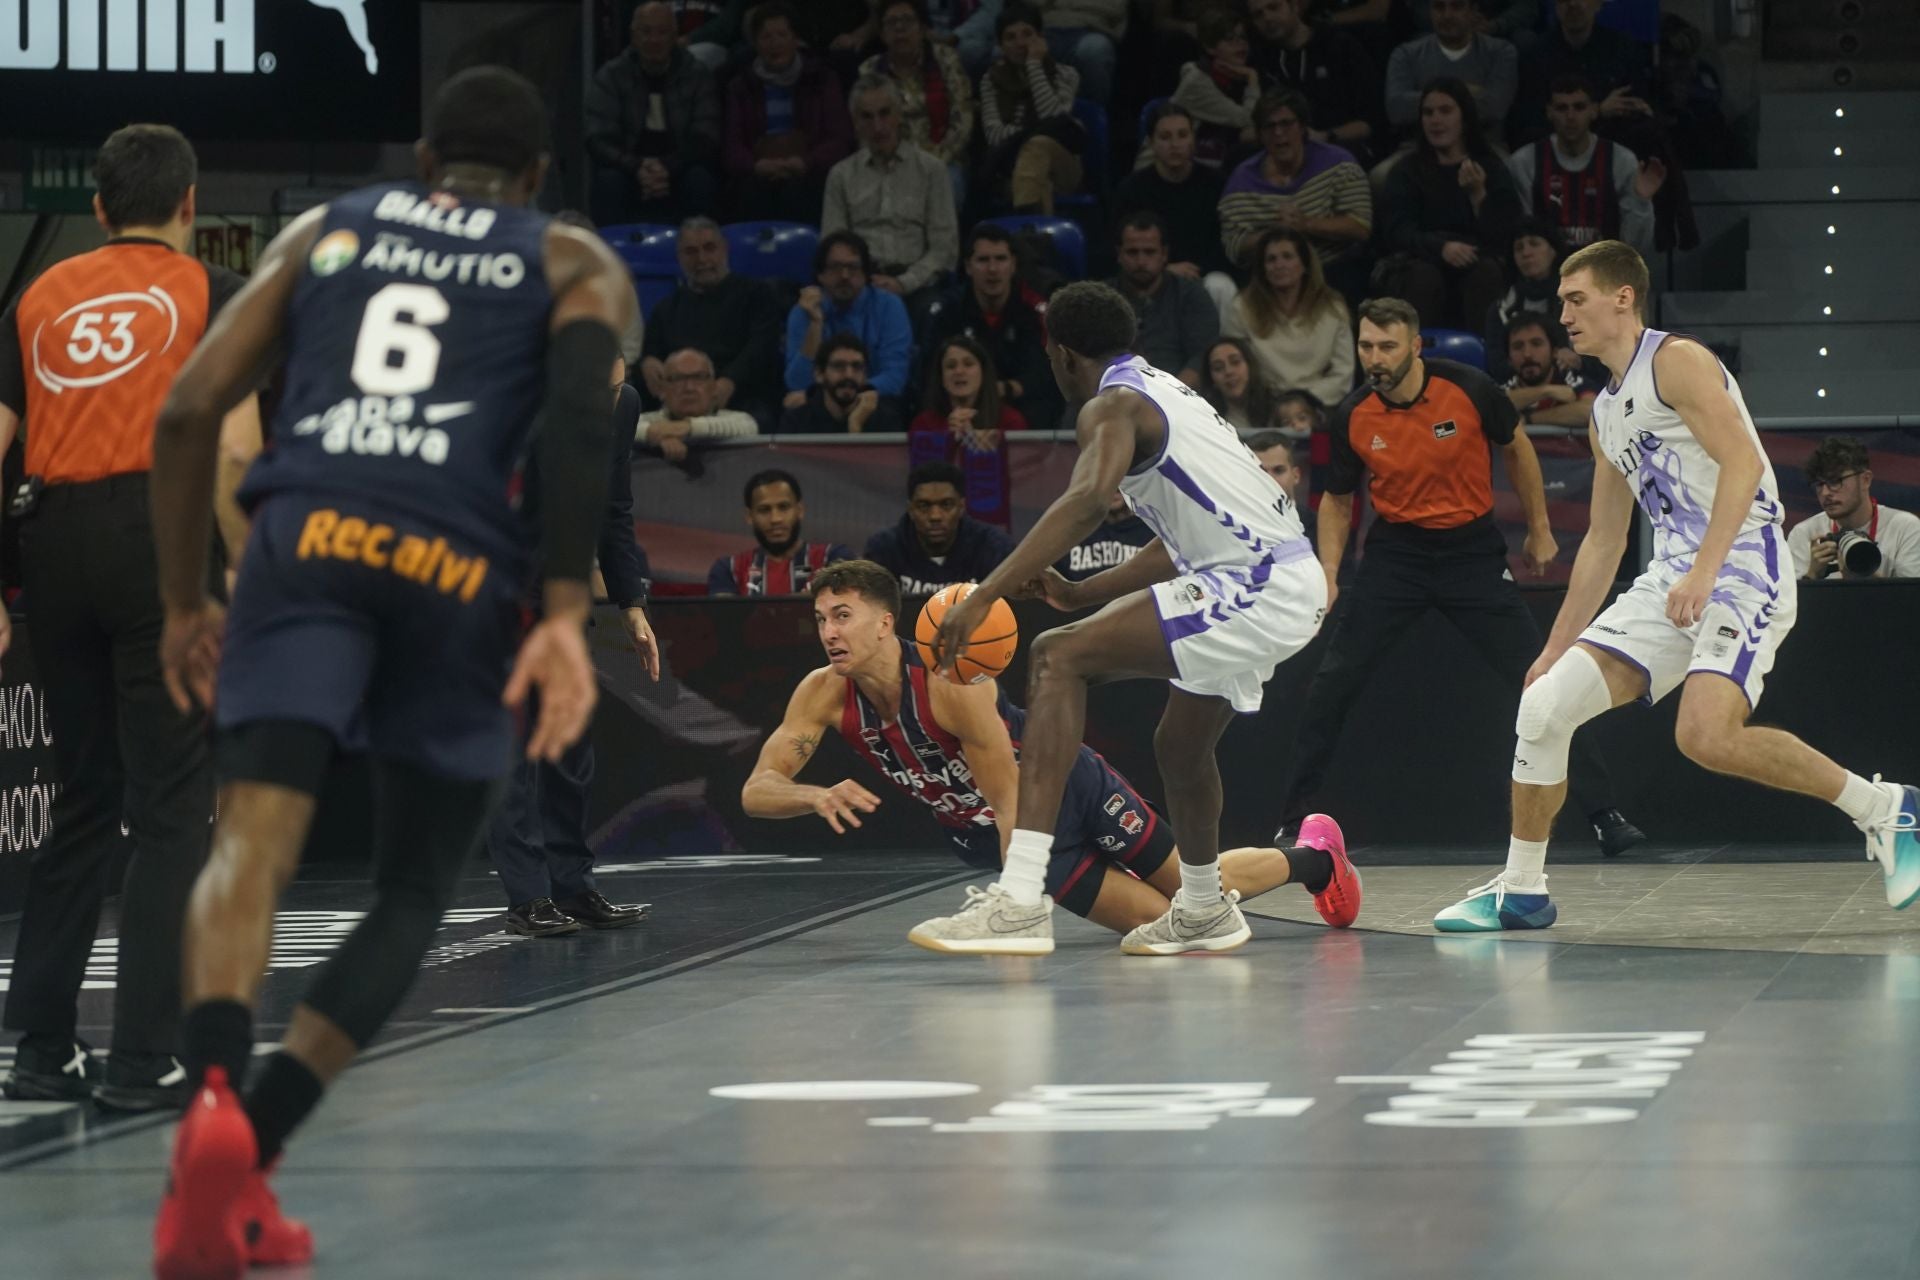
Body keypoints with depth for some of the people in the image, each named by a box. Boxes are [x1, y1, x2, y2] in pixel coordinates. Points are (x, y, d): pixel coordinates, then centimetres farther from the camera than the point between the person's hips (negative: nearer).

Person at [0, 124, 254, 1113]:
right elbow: (231, 454, -6)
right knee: (172, 809, 0)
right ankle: (141, 1059, -4)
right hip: (160, 532, -4)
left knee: (83, 802, 15)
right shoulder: (213, 291, 5)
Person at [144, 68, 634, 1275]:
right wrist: (567, 612, -8)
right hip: (454, 570, -1)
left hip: (308, 541, 1)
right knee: (412, 896, 13)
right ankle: (240, 1166, -2)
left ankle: (214, 1101, -42)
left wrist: (184, 603, 25)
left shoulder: (322, 229, 26)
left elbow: (189, 410, 16)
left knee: (254, 839, -13)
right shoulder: (575, 263, 20)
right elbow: (583, 413, -2)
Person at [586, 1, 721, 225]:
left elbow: (705, 140, -8)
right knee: (609, 180, -32)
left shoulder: (697, 74, -2)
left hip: (679, 172, 0)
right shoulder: (609, 77, -3)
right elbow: (598, 141, -10)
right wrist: (636, 167, -30)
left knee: (699, 179, -31)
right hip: (629, 172, 0)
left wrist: (669, 167, -27)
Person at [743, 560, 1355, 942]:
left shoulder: (953, 685, -34)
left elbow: (1011, 805, -30)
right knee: (1164, 921, 4)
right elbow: (756, 791, -22)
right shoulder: (824, 694, -18)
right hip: (986, 837, 5)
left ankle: (1316, 856, 38)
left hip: (1069, 792, -5)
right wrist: (818, 796, -44)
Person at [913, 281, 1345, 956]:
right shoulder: (1167, 391, 23)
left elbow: (1088, 498, -29)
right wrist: (1081, 593, 26)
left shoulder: (1114, 404, -7)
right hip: (1294, 585, 10)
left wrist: (985, 595, -33)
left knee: (1058, 656, -16)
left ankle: (1020, 900, -26)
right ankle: (1202, 912, 53)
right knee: (1181, 746, 30)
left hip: (1256, 589, -10)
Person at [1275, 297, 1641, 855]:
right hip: (1396, 552, 1)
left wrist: (1539, 530, 8)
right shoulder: (1352, 417, -10)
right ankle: (1292, 820, 4)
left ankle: (1603, 814, 0)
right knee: (1334, 680, -7)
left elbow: (1516, 448, 4)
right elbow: (1337, 500, 6)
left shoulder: (1470, 389, -15)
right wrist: (1329, 572, -7)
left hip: (1472, 548, -1)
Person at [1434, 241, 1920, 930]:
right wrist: (1558, 646, 24)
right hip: (1668, 585, 9)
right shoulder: (1606, 412, 22)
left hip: (1740, 570, -9)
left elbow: (1742, 460, -20)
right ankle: (1520, 890, 10)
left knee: (1705, 735, -29)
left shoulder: (1677, 361, -6)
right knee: (1543, 705, -2)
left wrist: (1703, 571, -30)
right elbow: (1604, 539, 28)